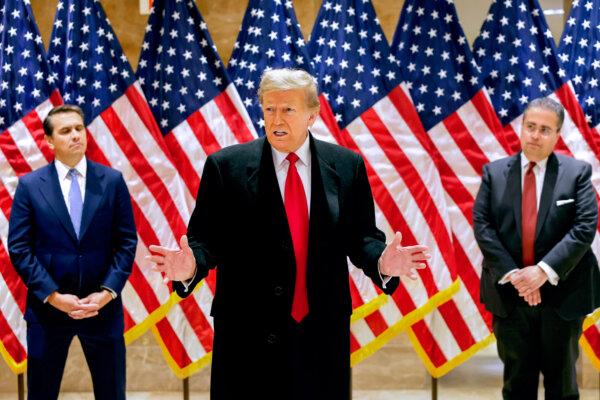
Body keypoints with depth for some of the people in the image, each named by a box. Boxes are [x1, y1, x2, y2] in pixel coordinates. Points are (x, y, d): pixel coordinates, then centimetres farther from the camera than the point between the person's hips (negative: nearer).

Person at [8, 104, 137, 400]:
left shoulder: (112, 180, 2)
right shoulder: (30, 185, 0)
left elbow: (127, 242, 2)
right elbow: (19, 248, -4)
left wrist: (107, 292, -10)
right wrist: (53, 296, -12)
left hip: (103, 306, 1)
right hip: (48, 307, -1)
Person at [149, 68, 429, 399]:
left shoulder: (346, 166, 5)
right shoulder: (225, 166, -1)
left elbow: (359, 236, 6)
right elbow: (206, 238, -1)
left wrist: (381, 261, -14)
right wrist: (191, 265, -22)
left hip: (324, 334, 2)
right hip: (249, 335, -2)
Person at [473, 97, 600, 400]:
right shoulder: (494, 172, 3)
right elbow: (481, 225, -4)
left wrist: (545, 271, -20)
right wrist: (511, 274, -16)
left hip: (560, 292, -1)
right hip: (508, 292, 1)